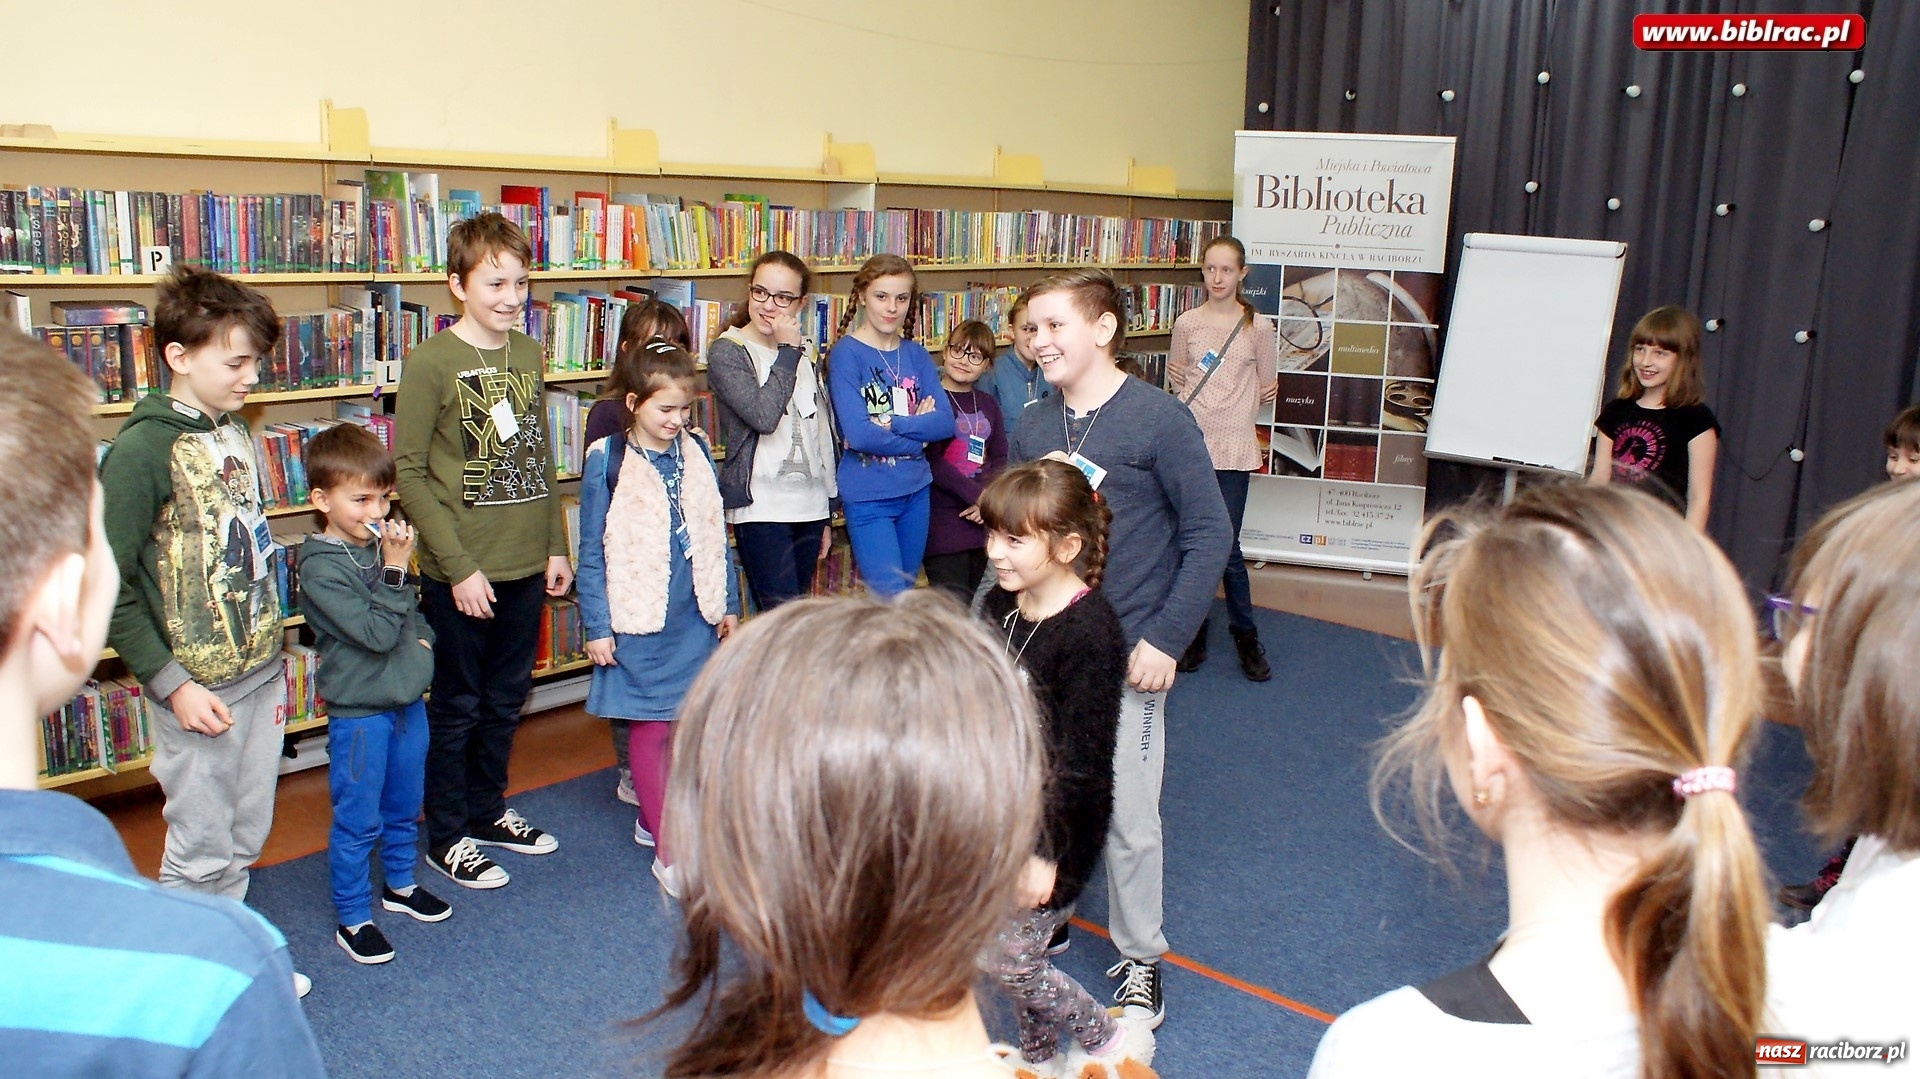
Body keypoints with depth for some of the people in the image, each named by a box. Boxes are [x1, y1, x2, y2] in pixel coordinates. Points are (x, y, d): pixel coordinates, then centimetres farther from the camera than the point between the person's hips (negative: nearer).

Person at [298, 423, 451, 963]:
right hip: (358, 711, -7)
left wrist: (422, 638, 2)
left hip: (407, 699, 7)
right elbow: (376, 633, -24)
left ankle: (400, 884, 41)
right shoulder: (320, 565, -19)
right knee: (357, 821, 5)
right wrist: (395, 570, -26)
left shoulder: (381, 543, 3)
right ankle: (353, 919, 19)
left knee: (403, 808, 22)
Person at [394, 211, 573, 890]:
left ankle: (487, 811, 36)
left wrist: (556, 547, 11)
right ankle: (447, 837, 24)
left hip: (525, 567, 6)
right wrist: (459, 567, -16)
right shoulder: (431, 362, -12)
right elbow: (408, 473, -13)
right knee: (456, 708, 8)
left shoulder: (528, 354, 7)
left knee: (506, 700, 18)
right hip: (460, 574, -6)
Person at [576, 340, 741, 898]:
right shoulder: (608, 461, -8)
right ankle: (667, 850, 12)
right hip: (640, 620, -4)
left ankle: (654, 817, 31)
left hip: (695, 617, 4)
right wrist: (597, 628, -8)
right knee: (650, 727, 4)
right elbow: (592, 553, -6)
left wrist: (728, 604, 12)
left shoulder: (697, 453, 4)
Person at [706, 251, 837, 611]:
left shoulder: (806, 353, 14)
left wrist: (826, 515, 18)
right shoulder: (727, 352, -4)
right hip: (760, 508, -6)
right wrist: (788, 351, -12)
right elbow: (763, 415, -21)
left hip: (809, 506, 6)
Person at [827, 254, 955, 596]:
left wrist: (889, 424, -17)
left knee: (905, 595, 16)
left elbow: (945, 422, -4)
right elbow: (857, 435, -19)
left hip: (915, 491, 6)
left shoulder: (916, 354, 6)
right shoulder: (846, 353, -10)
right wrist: (917, 433, -9)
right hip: (867, 497, -6)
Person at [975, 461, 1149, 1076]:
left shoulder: (1089, 633, -24)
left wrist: (1047, 853, -21)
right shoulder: (1001, 605, 0)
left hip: (1056, 825, -7)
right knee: (1018, 951, 18)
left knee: (1006, 961, 2)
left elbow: (1082, 759, -23)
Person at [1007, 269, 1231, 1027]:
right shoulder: (1031, 427, 4)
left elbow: (1209, 534, -10)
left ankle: (1139, 961, 23)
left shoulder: (1158, 419, -11)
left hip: (1124, 652, -4)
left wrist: (1165, 639, -14)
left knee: (1127, 816, 3)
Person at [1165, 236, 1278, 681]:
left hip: (1233, 448, -2)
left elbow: (1267, 386, 8)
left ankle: (1245, 634, 14)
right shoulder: (1187, 323, 4)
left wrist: (1234, 405, 3)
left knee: (1226, 546, -4)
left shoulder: (1258, 327, -1)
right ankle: (1195, 628, 21)